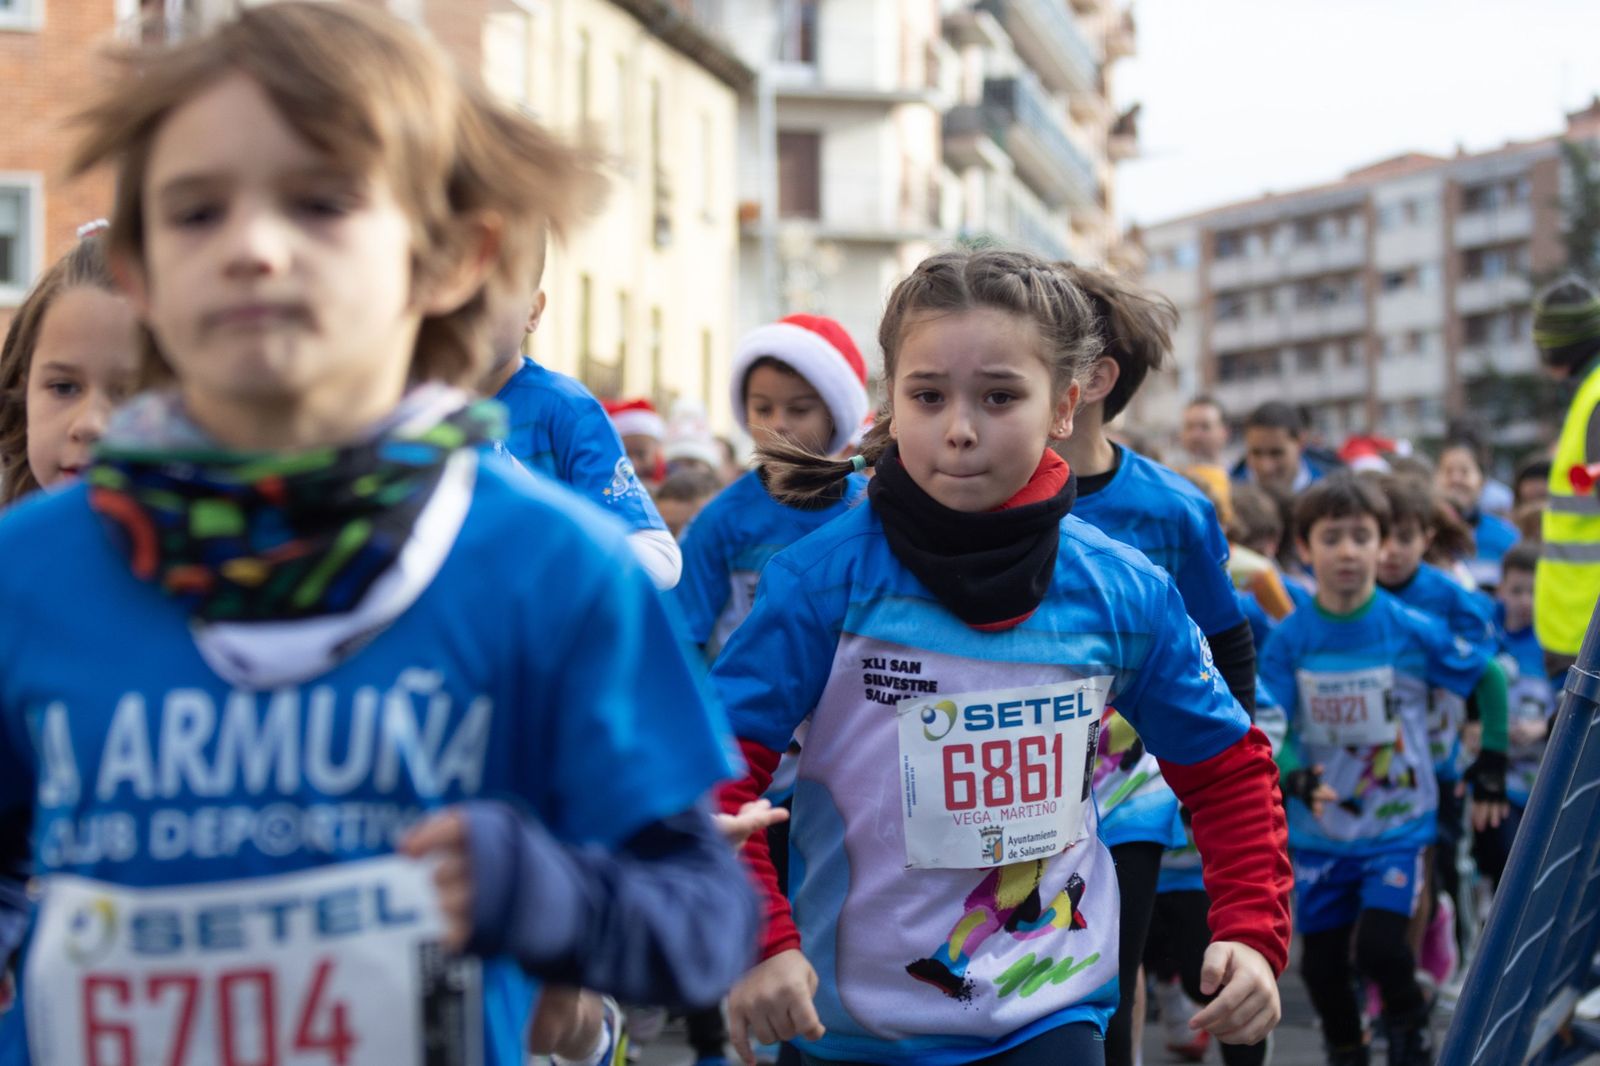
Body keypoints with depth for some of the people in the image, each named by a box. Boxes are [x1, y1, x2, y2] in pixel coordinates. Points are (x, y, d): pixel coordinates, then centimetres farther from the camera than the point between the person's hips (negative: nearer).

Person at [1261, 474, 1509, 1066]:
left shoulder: (1412, 632, -11)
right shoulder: (1288, 639, -9)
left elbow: (1490, 679, 3)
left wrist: (1491, 769, 3)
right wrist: (1296, 779, -32)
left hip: (1398, 823, -2)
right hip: (1319, 830, 2)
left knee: (1378, 946, -17)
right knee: (1321, 965, 8)